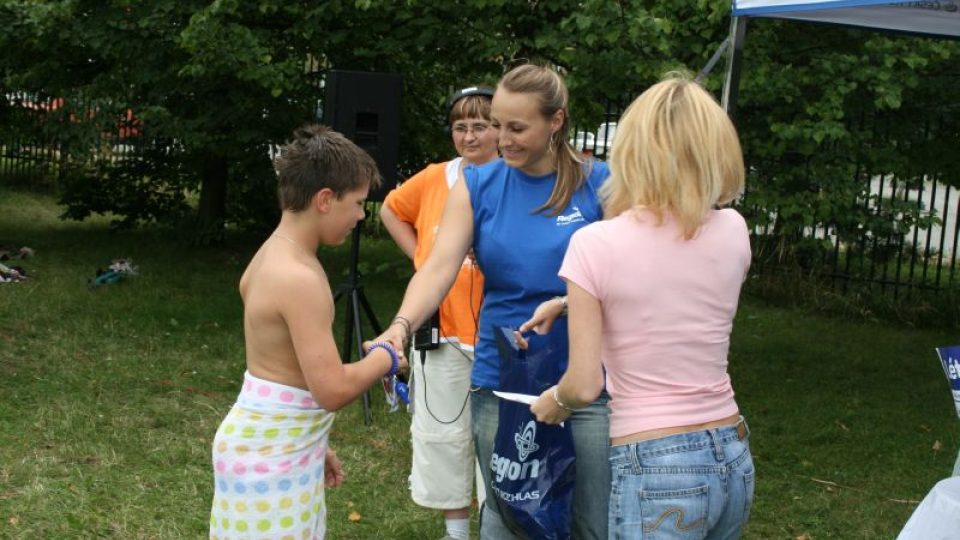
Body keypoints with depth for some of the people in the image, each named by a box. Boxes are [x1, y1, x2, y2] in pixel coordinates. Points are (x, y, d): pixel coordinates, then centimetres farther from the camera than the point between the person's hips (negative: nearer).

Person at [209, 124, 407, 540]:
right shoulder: (300, 277, -23)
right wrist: (384, 358, -7)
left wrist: (313, 444, 21)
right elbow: (333, 389, -25)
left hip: (278, 446, 9)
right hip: (271, 456, -9)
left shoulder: (273, 256, 8)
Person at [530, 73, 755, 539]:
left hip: (654, 468, -5)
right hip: (733, 459, 5)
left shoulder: (596, 244, -13)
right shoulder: (733, 232, 0)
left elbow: (584, 386, -12)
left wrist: (552, 403, 9)